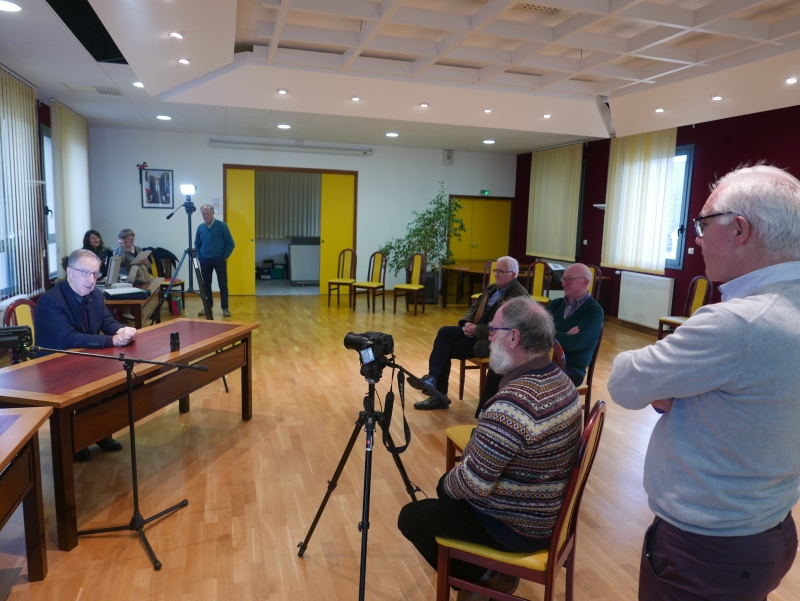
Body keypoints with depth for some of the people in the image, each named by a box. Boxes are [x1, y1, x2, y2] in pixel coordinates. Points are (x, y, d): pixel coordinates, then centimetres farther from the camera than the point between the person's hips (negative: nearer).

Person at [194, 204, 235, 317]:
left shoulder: (222, 226, -6)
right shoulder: (200, 227, 4)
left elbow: (230, 243, -4)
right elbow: (197, 244, 16)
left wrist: (225, 256, -8)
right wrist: (199, 257, 5)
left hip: (219, 259, -3)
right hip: (205, 260, 3)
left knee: (223, 284, 0)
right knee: (206, 285, 8)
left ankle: (225, 308, 7)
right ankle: (208, 307, 19)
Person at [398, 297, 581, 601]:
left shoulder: (512, 404, -34)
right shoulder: (562, 380, -3)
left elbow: (473, 483, -27)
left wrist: (447, 484, -7)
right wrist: (470, 453, 7)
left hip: (517, 526, -8)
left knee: (411, 518, 7)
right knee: (449, 484, 25)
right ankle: (495, 571, 25)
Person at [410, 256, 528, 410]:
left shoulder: (520, 297, -13)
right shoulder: (492, 288, 17)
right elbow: (474, 307, 16)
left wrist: (475, 330, -22)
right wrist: (467, 323, -5)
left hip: (492, 340, -8)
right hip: (475, 330, 8)